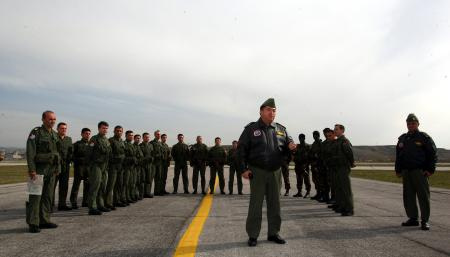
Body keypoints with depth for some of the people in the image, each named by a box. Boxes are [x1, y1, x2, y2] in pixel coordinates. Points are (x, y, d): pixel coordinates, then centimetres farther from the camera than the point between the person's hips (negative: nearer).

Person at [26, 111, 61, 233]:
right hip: (39, 169, -7)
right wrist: (31, 170, -18)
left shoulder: (55, 134, 13)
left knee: (48, 196, 10)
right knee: (35, 196, -4)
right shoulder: (36, 132, -7)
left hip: (51, 170, 7)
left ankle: (44, 220, 18)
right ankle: (33, 224, 3)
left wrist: (58, 168, 13)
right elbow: (30, 152, -13)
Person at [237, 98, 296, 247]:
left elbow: (287, 145, 17)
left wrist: (291, 147, -8)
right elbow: (241, 149, -4)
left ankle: (274, 233, 25)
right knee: (256, 204, 1)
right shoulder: (251, 129, -2)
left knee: (275, 203, 11)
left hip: (275, 172, 4)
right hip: (257, 172, -4)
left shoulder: (281, 129, 9)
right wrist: (243, 169, -11)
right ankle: (253, 235, 12)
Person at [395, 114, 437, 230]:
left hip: (420, 172, -5)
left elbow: (433, 154, -3)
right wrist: (398, 170, 13)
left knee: (423, 196, -3)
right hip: (406, 172, 5)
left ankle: (425, 221, 4)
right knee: (408, 196, 8)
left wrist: (430, 170, -10)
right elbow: (398, 156, 19)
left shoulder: (424, 137, 0)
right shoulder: (402, 139, 15)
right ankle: (413, 218, 18)